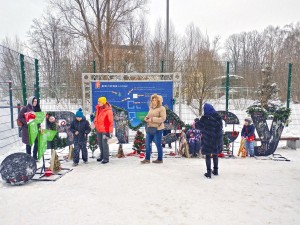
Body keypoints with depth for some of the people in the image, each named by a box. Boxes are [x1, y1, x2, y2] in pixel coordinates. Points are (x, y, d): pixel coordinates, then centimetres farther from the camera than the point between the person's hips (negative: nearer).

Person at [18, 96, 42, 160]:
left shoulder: (37, 109, 10)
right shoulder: (25, 108, -7)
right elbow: (19, 117, -11)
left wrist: (39, 126, 5)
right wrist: (27, 123, -18)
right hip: (27, 129, -5)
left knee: (37, 142, 2)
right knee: (29, 144, 3)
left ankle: (35, 157, 16)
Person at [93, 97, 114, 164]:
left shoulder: (108, 111, -19)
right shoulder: (98, 108, 2)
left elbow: (111, 121, -17)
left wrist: (111, 131, -18)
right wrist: (94, 123, 9)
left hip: (105, 130, -8)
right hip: (98, 129, 8)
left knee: (104, 144, -3)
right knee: (100, 143, 18)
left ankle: (106, 158, 10)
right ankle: (102, 156, 34)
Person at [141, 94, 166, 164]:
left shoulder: (162, 108, -7)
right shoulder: (151, 108, 14)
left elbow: (163, 118, -17)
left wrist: (152, 119, -20)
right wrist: (146, 118, 2)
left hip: (158, 129, -7)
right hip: (149, 128, 7)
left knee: (158, 144, 3)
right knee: (147, 143, 5)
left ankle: (160, 159, 16)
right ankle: (147, 159, 14)